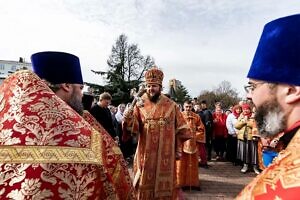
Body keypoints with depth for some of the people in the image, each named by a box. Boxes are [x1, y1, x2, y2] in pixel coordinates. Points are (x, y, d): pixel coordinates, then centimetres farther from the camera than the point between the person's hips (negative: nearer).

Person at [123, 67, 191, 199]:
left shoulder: (171, 105, 0)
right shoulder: (140, 105, 0)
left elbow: (181, 130, 3)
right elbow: (134, 129, -9)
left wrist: (179, 148, 0)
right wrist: (128, 119, -27)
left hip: (165, 155, 0)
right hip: (146, 154, 0)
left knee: (164, 185, 13)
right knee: (145, 185, 11)